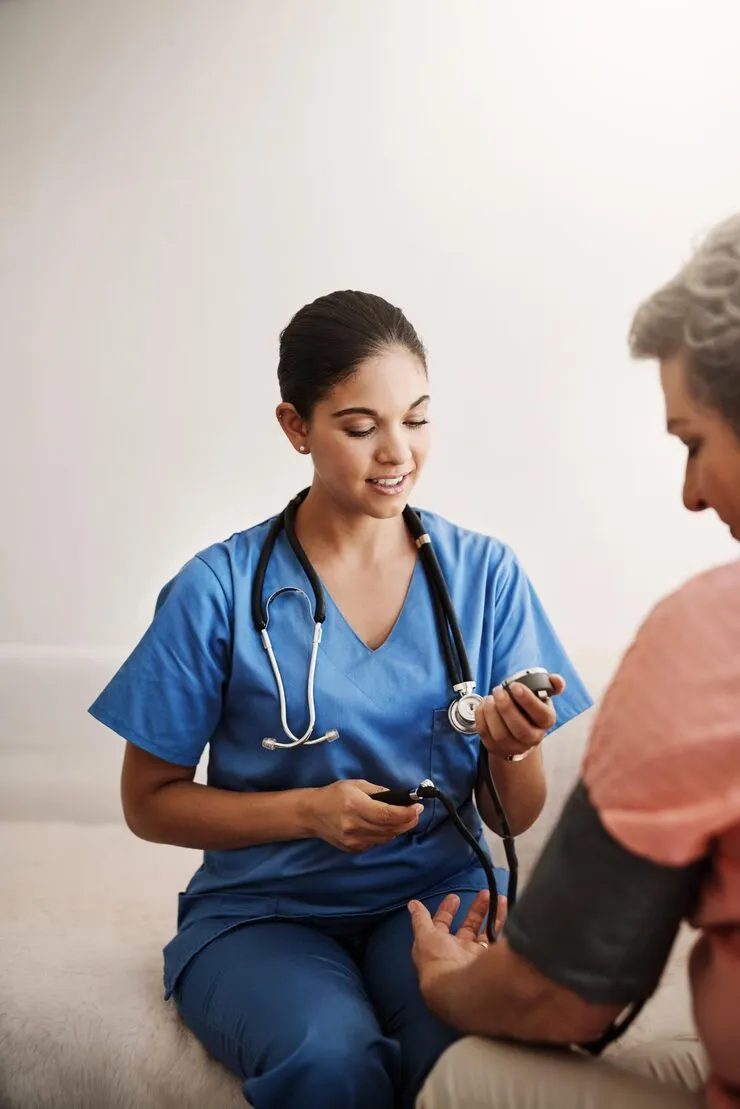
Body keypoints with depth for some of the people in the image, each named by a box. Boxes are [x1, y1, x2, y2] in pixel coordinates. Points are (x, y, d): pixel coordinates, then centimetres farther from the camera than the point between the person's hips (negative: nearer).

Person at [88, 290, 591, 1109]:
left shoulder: (485, 573, 1)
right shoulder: (220, 590, -7)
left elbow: (514, 818, 5)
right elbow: (149, 802, -1)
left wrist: (512, 747, -18)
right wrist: (311, 809, -15)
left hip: (437, 892, 2)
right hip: (263, 910, -1)